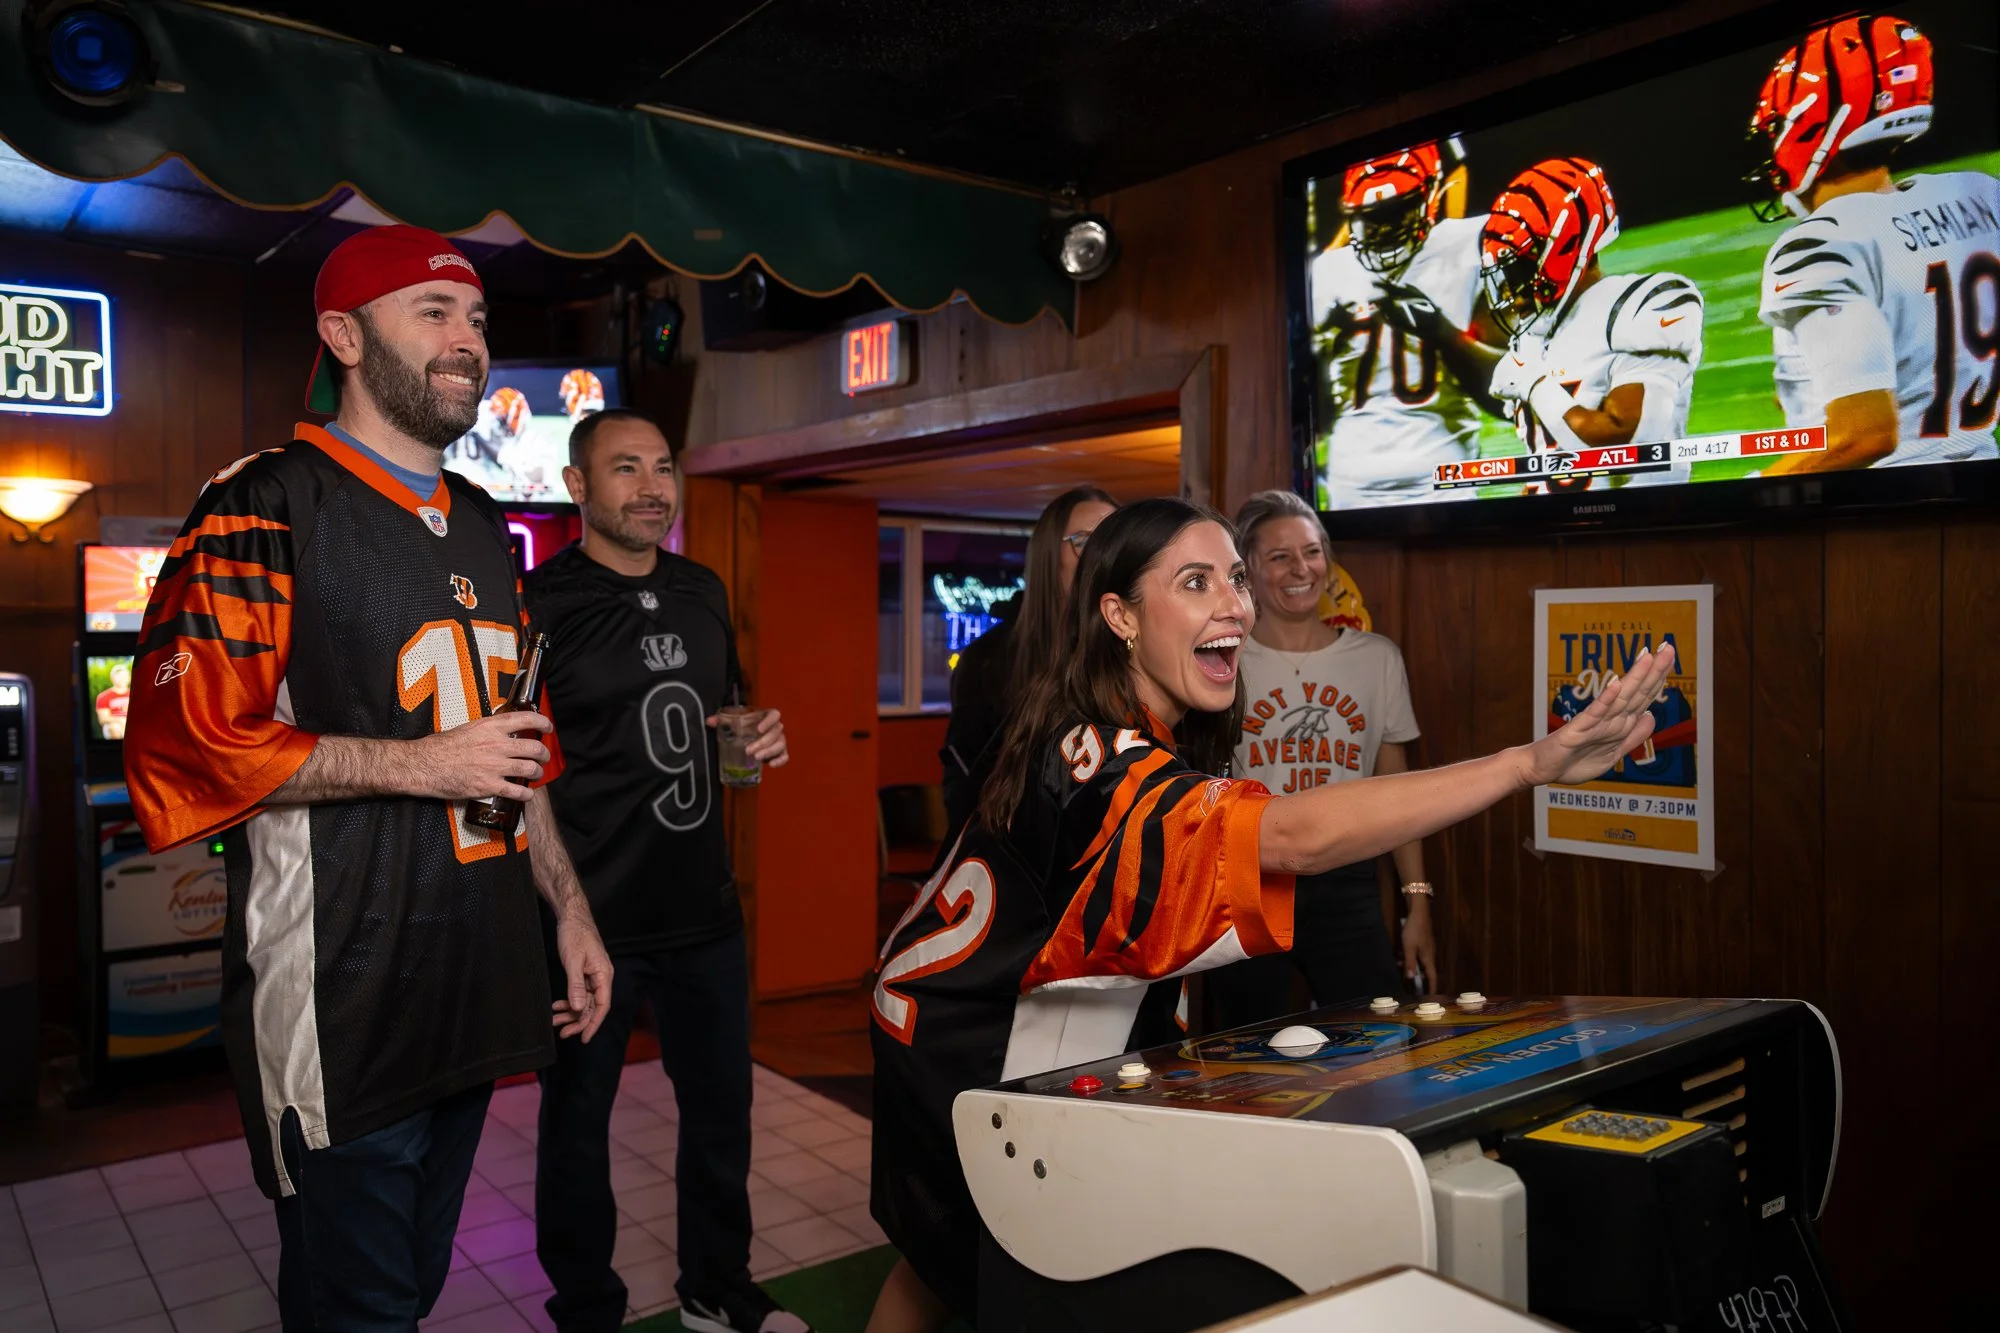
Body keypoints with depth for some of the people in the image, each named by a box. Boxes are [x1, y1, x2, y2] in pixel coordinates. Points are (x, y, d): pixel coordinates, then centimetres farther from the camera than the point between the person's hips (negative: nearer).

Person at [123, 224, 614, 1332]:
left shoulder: (483, 529, 15)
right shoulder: (268, 508, -9)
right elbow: (180, 736, -18)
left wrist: (568, 906, 17)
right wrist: (415, 763, -17)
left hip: (473, 985, 7)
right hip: (340, 1002, -7)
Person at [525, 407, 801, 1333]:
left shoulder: (703, 593, 8)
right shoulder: (537, 603, -11)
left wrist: (758, 737, 1)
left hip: (703, 910, 6)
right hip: (588, 916, -6)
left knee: (721, 1111, 19)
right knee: (577, 1124, 12)